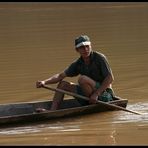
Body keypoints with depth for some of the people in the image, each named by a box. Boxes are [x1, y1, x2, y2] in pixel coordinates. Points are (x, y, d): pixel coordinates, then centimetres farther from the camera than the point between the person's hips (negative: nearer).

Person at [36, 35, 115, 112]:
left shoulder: (99, 57, -14)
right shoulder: (78, 63, 4)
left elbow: (110, 78, -18)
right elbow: (60, 76, 6)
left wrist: (96, 94, -25)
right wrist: (44, 82, -10)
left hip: (104, 94, -7)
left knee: (82, 79, -28)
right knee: (63, 84, 5)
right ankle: (52, 111, -9)